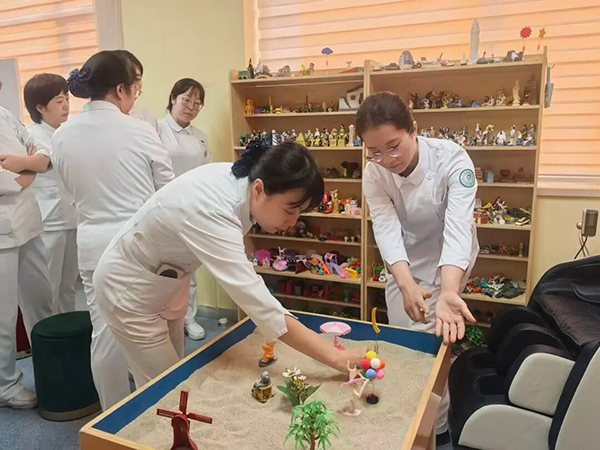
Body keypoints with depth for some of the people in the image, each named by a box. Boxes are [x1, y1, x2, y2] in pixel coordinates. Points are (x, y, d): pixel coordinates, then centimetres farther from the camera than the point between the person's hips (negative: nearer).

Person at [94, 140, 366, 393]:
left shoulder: (239, 177, -17)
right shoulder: (212, 215, -41)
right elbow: (263, 308, -46)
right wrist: (337, 358, -45)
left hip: (167, 280, 8)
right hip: (131, 290, -7)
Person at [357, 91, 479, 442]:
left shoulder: (452, 159, -29)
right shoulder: (374, 174, -19)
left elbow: (458, 227, -39)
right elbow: (387, 230, -29)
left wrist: (448, 292, -55)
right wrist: (407, 285, -46)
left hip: (448, 265, -3)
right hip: (403, 266, 4)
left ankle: (435, 429, 19)